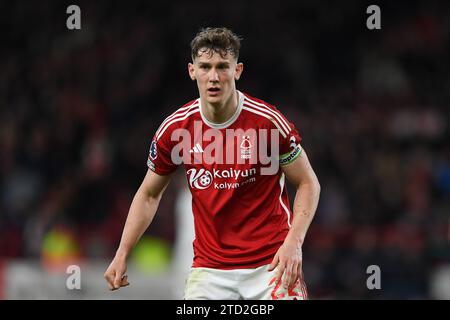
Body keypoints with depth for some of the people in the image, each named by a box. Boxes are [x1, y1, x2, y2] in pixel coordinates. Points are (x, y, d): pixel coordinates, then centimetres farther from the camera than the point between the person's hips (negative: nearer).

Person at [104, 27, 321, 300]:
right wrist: (122, 255, 4)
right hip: (209, 269, 2)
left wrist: (293, 242, -16)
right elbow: (149, 195, 12)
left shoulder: (267, 120, -11)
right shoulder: (174, 129, -3)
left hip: (271, 263, -2)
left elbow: (308, 183, -2)